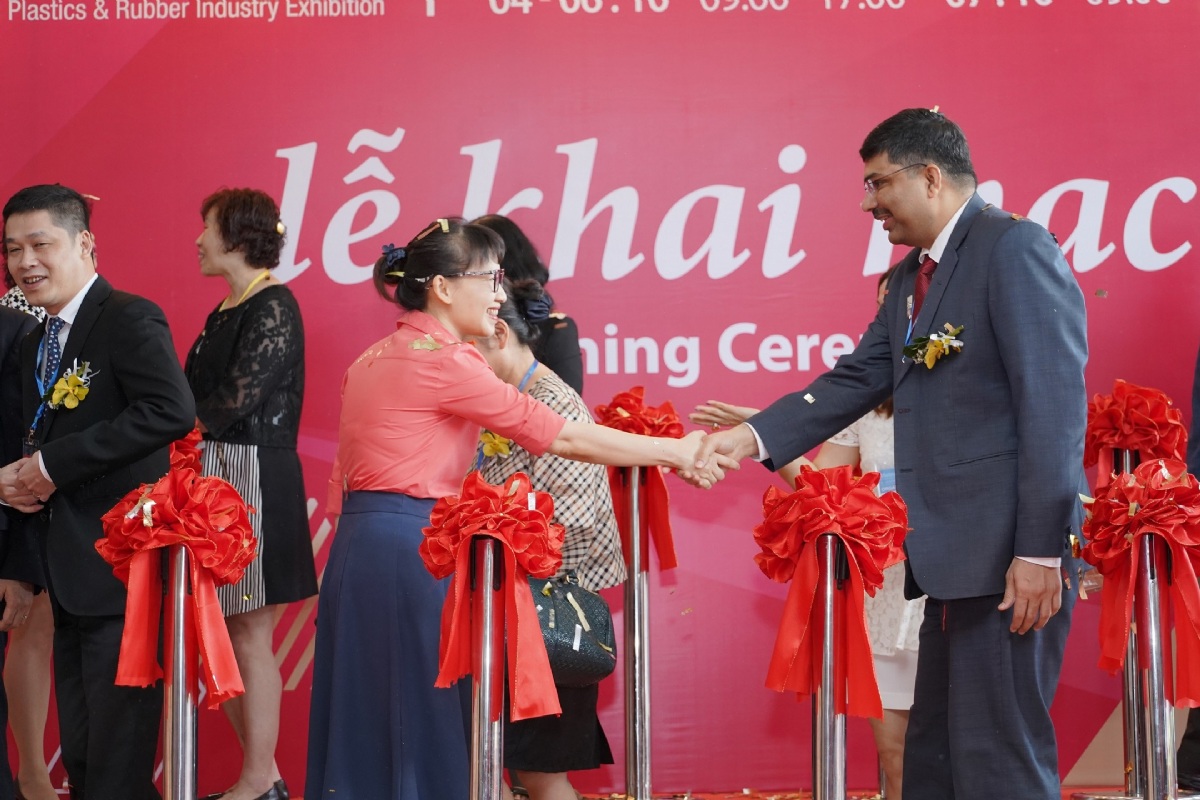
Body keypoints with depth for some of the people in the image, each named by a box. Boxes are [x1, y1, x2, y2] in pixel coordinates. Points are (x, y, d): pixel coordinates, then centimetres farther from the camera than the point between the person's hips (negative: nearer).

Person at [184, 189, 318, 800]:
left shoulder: (273, 307, -9)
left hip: (255, 476, -9)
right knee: (219, 631, 9)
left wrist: (192, 411, -3)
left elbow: (241, 399, -17)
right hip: (216, 472, 9)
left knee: (249, 635, -4)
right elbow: (201, 399, 14)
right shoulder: (226, 311, 17)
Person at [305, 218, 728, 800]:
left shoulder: (374, 359, 16)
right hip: (410, 550, -8)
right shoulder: (443, 360, -10)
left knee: (367, 720, 10)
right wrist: (676, 453, -3)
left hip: (357, 548, 9)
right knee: (422, 716, -3)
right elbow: (564, 437, -10)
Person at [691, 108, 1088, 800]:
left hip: (1013, 557, -10)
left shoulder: (1016, 248, -11)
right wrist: (750, 438, 5)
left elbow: (1056, 403, -17)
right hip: (957, 557, 10)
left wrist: (1041, 550, -21)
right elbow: (856, 381, 18)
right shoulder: (913, 279, 18)